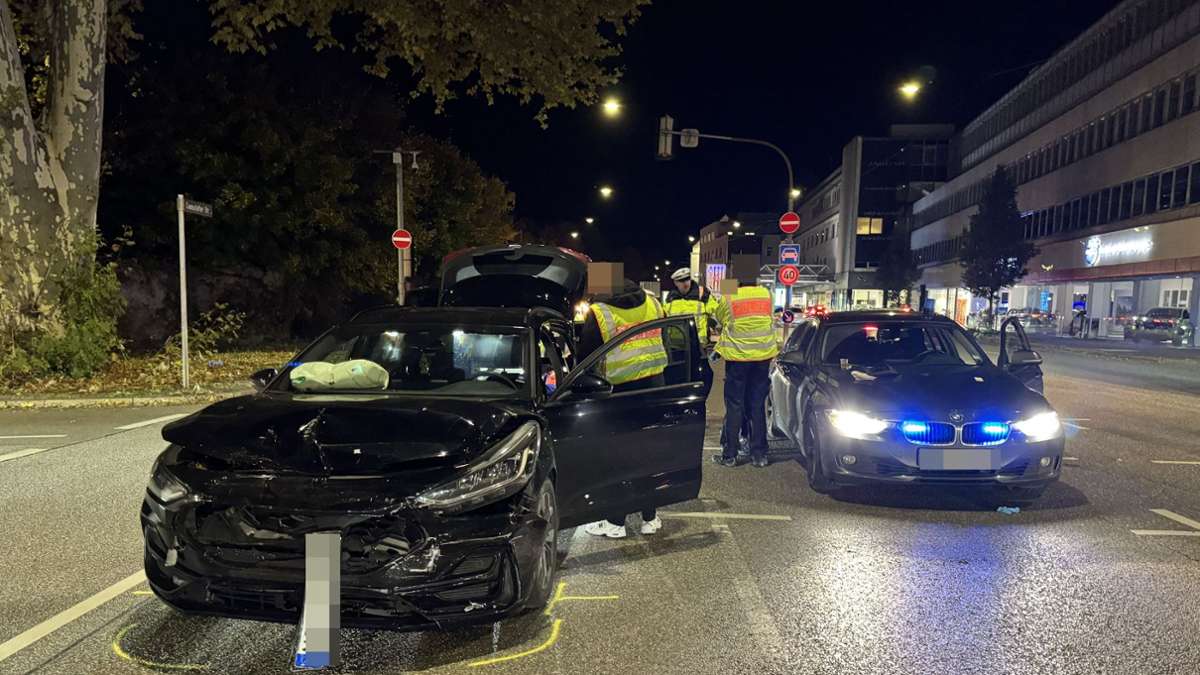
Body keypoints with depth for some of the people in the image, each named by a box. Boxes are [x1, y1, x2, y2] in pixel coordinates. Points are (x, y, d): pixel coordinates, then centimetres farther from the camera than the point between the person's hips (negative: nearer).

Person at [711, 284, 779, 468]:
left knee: (734, 406, 5)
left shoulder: (729, 298, -9)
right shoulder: (766, 294, 1)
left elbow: (718, 319, 8)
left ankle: (729, 455, 8)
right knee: (758, 406, 11)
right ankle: (759, 454, 14)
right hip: (763, 356, 3)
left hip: (737, 356, -3)